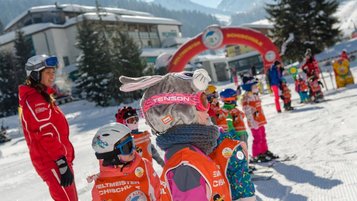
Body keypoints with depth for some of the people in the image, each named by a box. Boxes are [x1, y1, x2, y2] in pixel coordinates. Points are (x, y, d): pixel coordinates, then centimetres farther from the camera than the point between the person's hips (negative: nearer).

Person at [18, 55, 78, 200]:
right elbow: (46, 134, -22)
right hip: (53, 162, -10)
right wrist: (62, 163, -24)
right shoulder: (35, 100, -15)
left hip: (54, 160, 10)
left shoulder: (41, 97, 16)